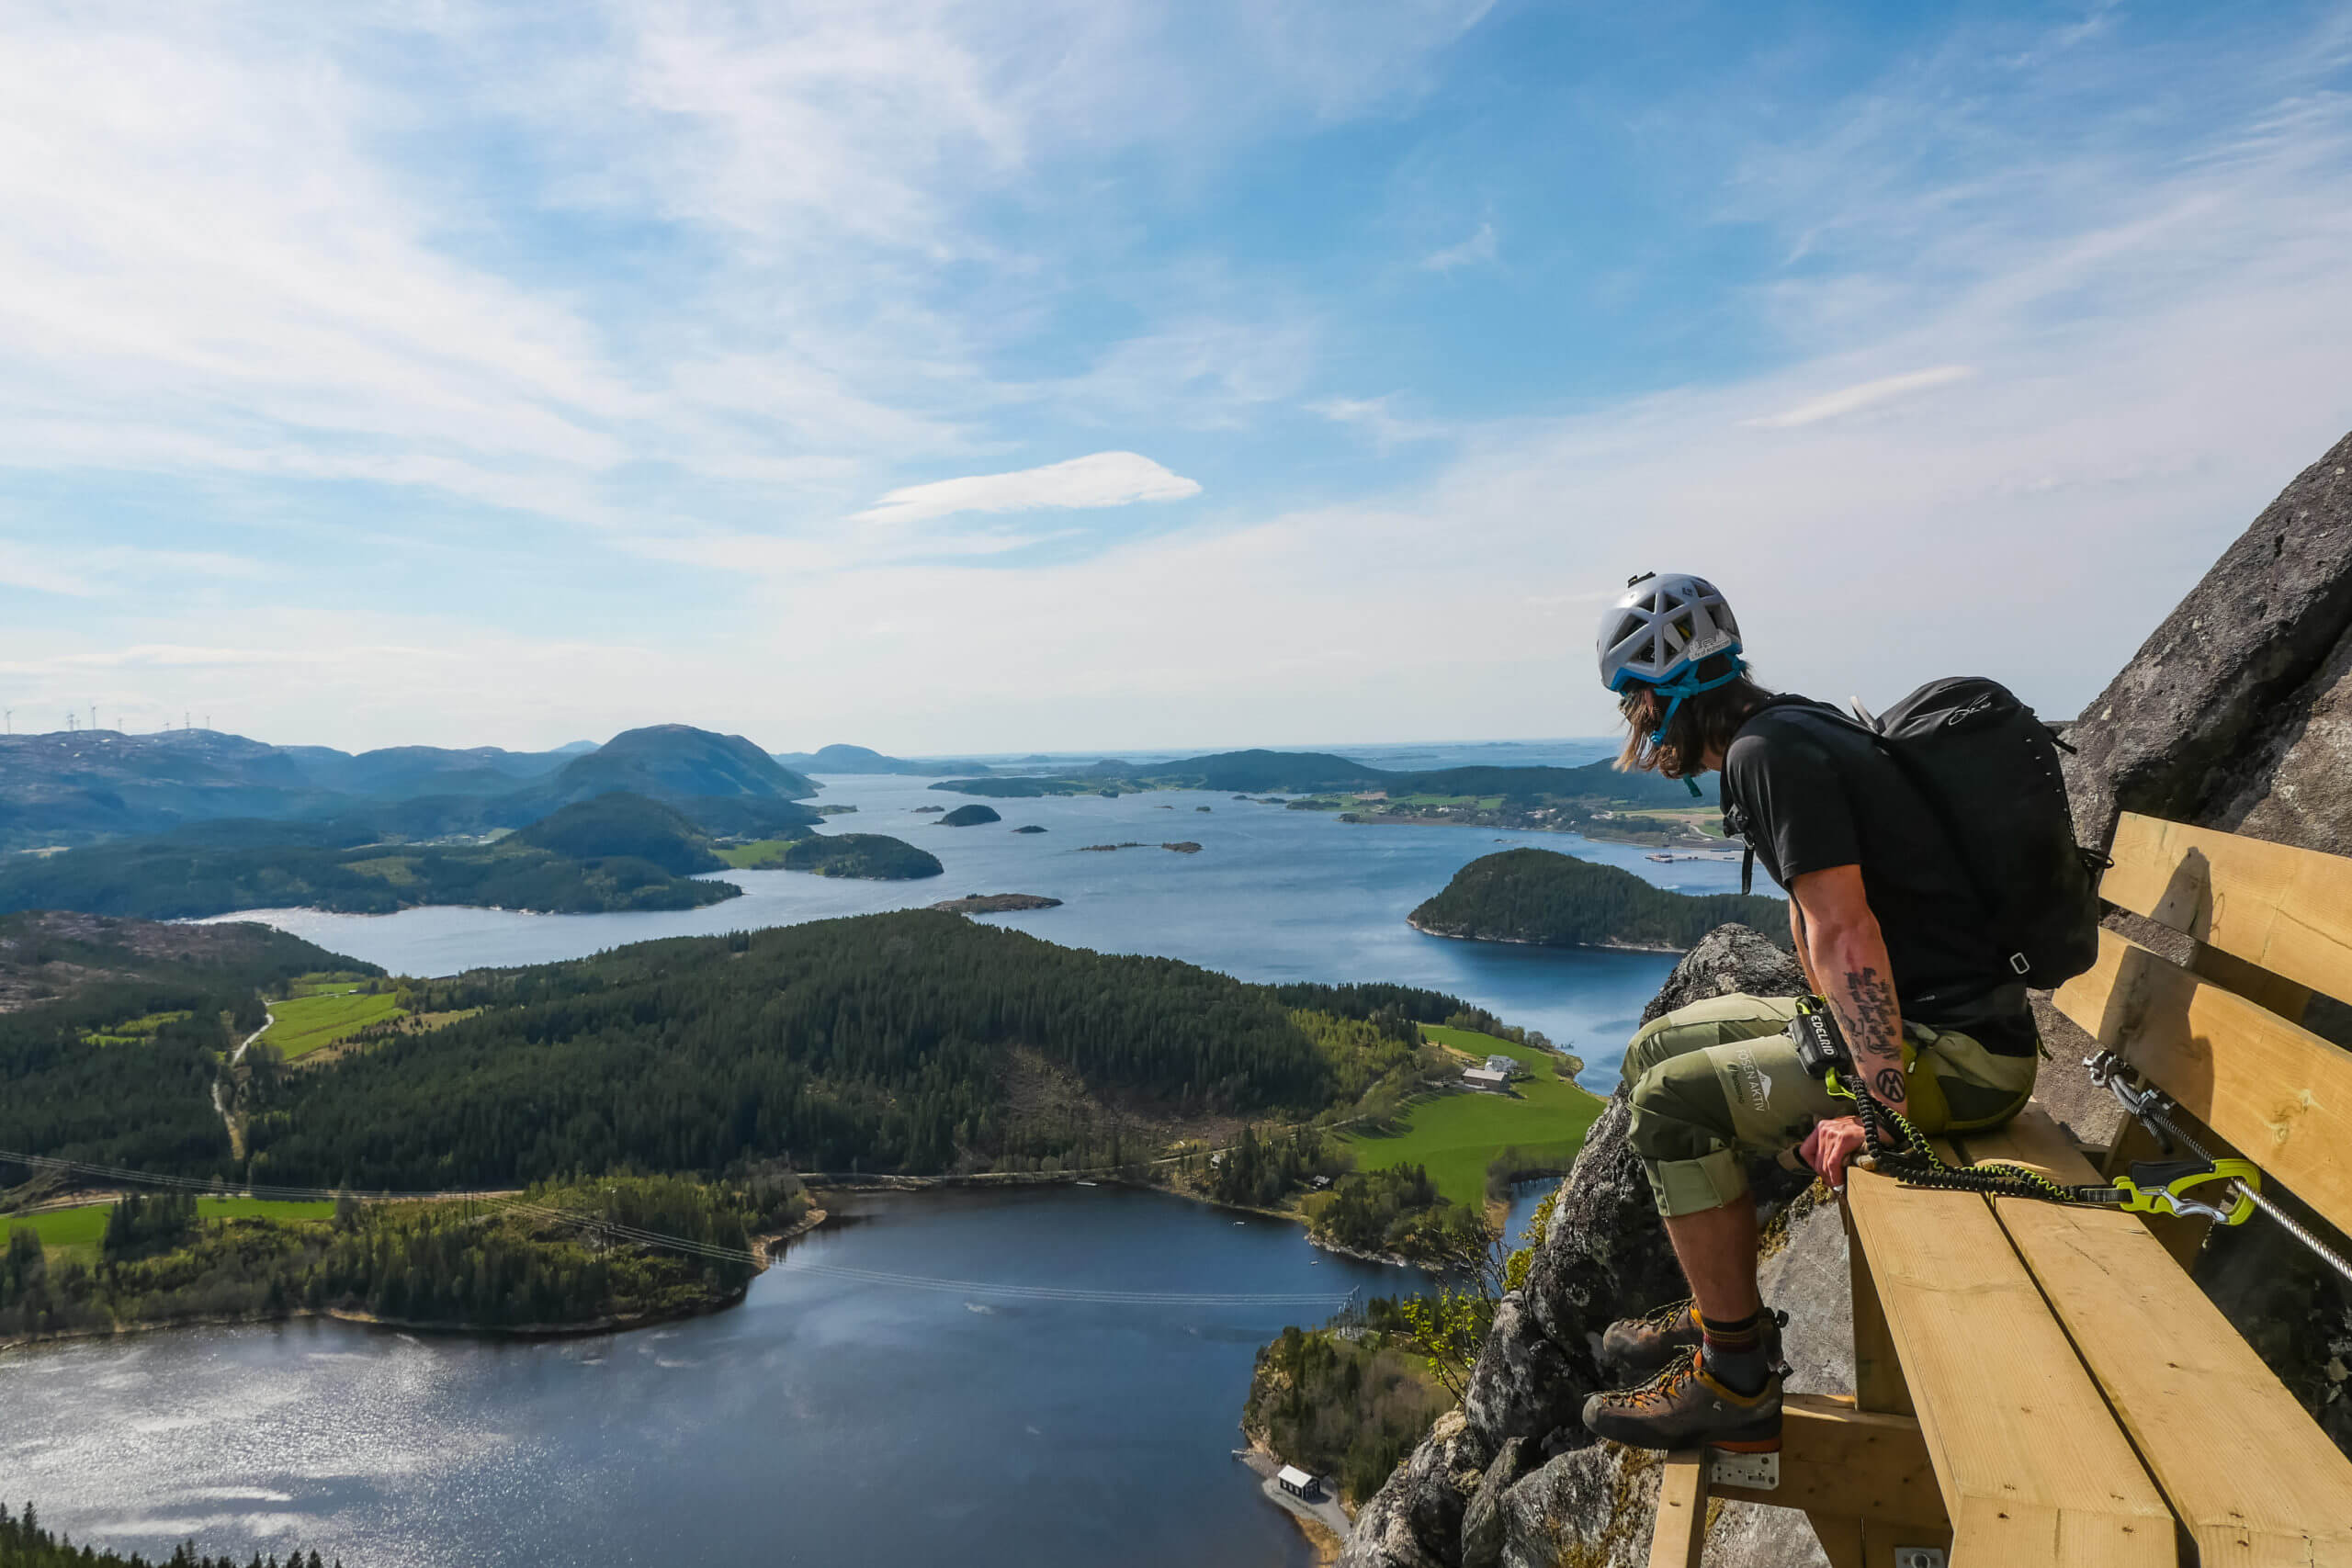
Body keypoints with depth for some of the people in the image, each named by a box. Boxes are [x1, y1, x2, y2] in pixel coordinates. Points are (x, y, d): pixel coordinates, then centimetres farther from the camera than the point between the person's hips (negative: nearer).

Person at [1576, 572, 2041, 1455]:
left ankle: (1737, 1386, -1)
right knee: (1658, 1049, 13)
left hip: (1960, 1051, -10)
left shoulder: (1771, 752, -19)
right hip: (1906, 1026, 10)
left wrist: (1889, 1108, -26)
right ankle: (1722, 1313, 24)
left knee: (1674, 1105, -15)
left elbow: (1846, 935, -27)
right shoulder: (1777, 738, 13)